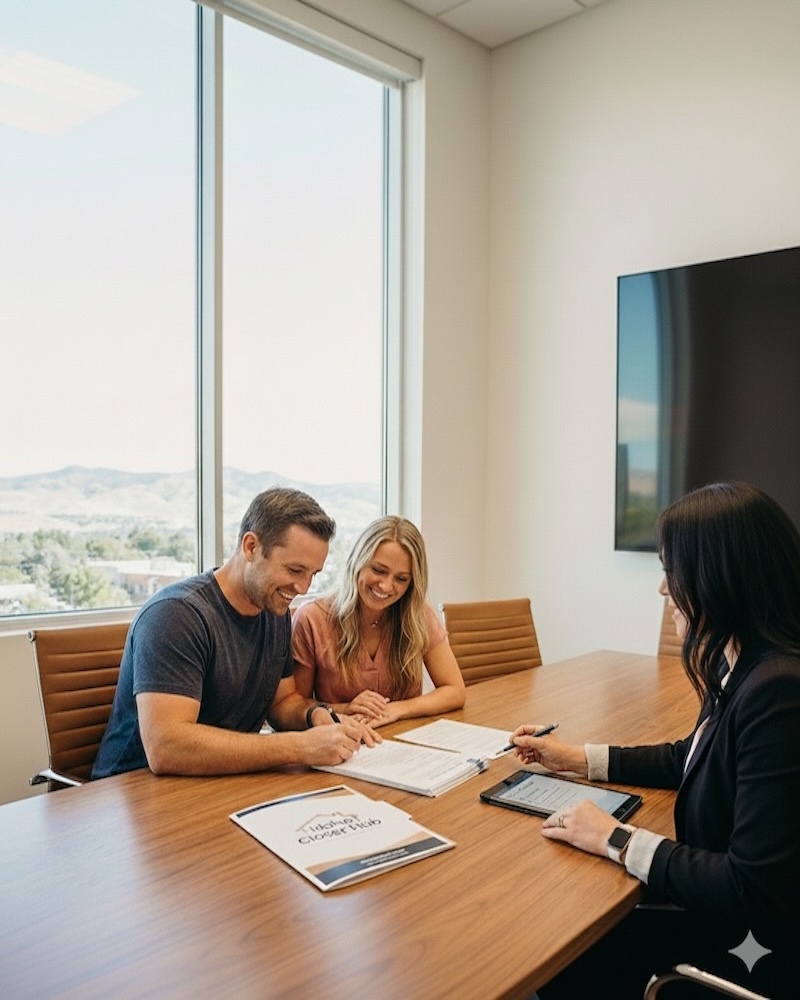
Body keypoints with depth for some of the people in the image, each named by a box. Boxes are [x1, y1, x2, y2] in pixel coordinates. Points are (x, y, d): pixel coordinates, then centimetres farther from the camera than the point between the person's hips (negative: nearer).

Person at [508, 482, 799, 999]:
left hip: (751, 948, -7)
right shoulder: (744, 667, -1)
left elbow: (755, 893, -29)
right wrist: (576, 758, 14)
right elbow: (691, 759, 17)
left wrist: (619, 840, -20)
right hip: (720, 901, 7)